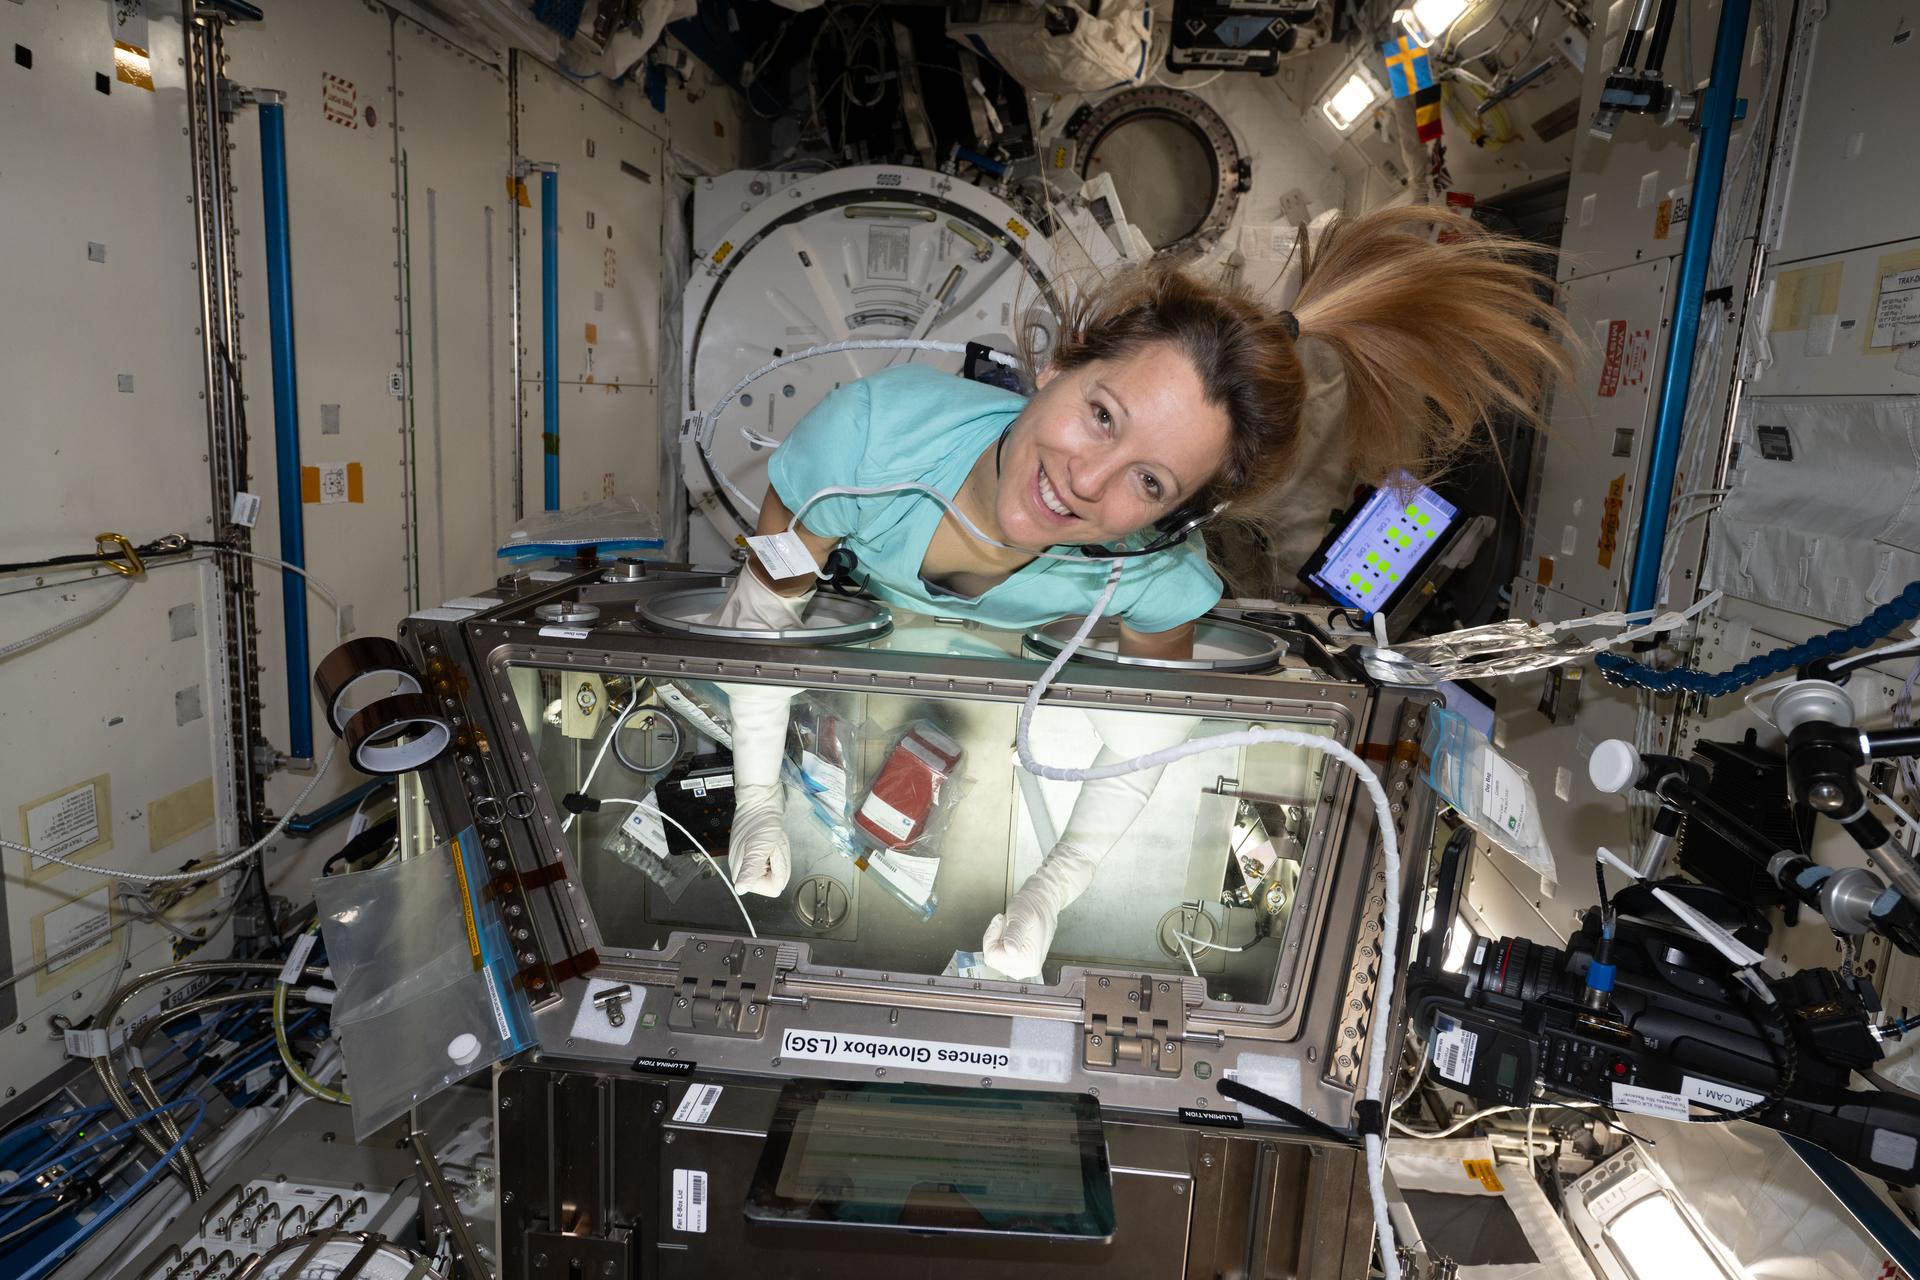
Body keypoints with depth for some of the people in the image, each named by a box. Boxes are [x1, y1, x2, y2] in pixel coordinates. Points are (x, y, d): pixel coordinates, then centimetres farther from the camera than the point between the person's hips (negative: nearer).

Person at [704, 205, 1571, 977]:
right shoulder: (867, 436, -48)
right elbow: (765, 607, -28)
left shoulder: (1157, 581, -42)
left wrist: (1045, 898, -15)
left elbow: (1146, 735, -19)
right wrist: (758, 803, -19)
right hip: (848, 600, 0)